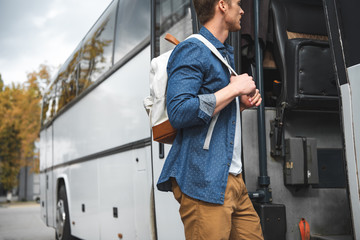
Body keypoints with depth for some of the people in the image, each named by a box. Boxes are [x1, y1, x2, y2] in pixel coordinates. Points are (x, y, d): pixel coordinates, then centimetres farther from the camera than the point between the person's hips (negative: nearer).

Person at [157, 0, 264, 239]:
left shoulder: (225, 53, 22)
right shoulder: (192, 50, -9)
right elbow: (179, 113, -22)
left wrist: (242, 103, 8)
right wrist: (234, 89, -15)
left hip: (232, 177, 9)